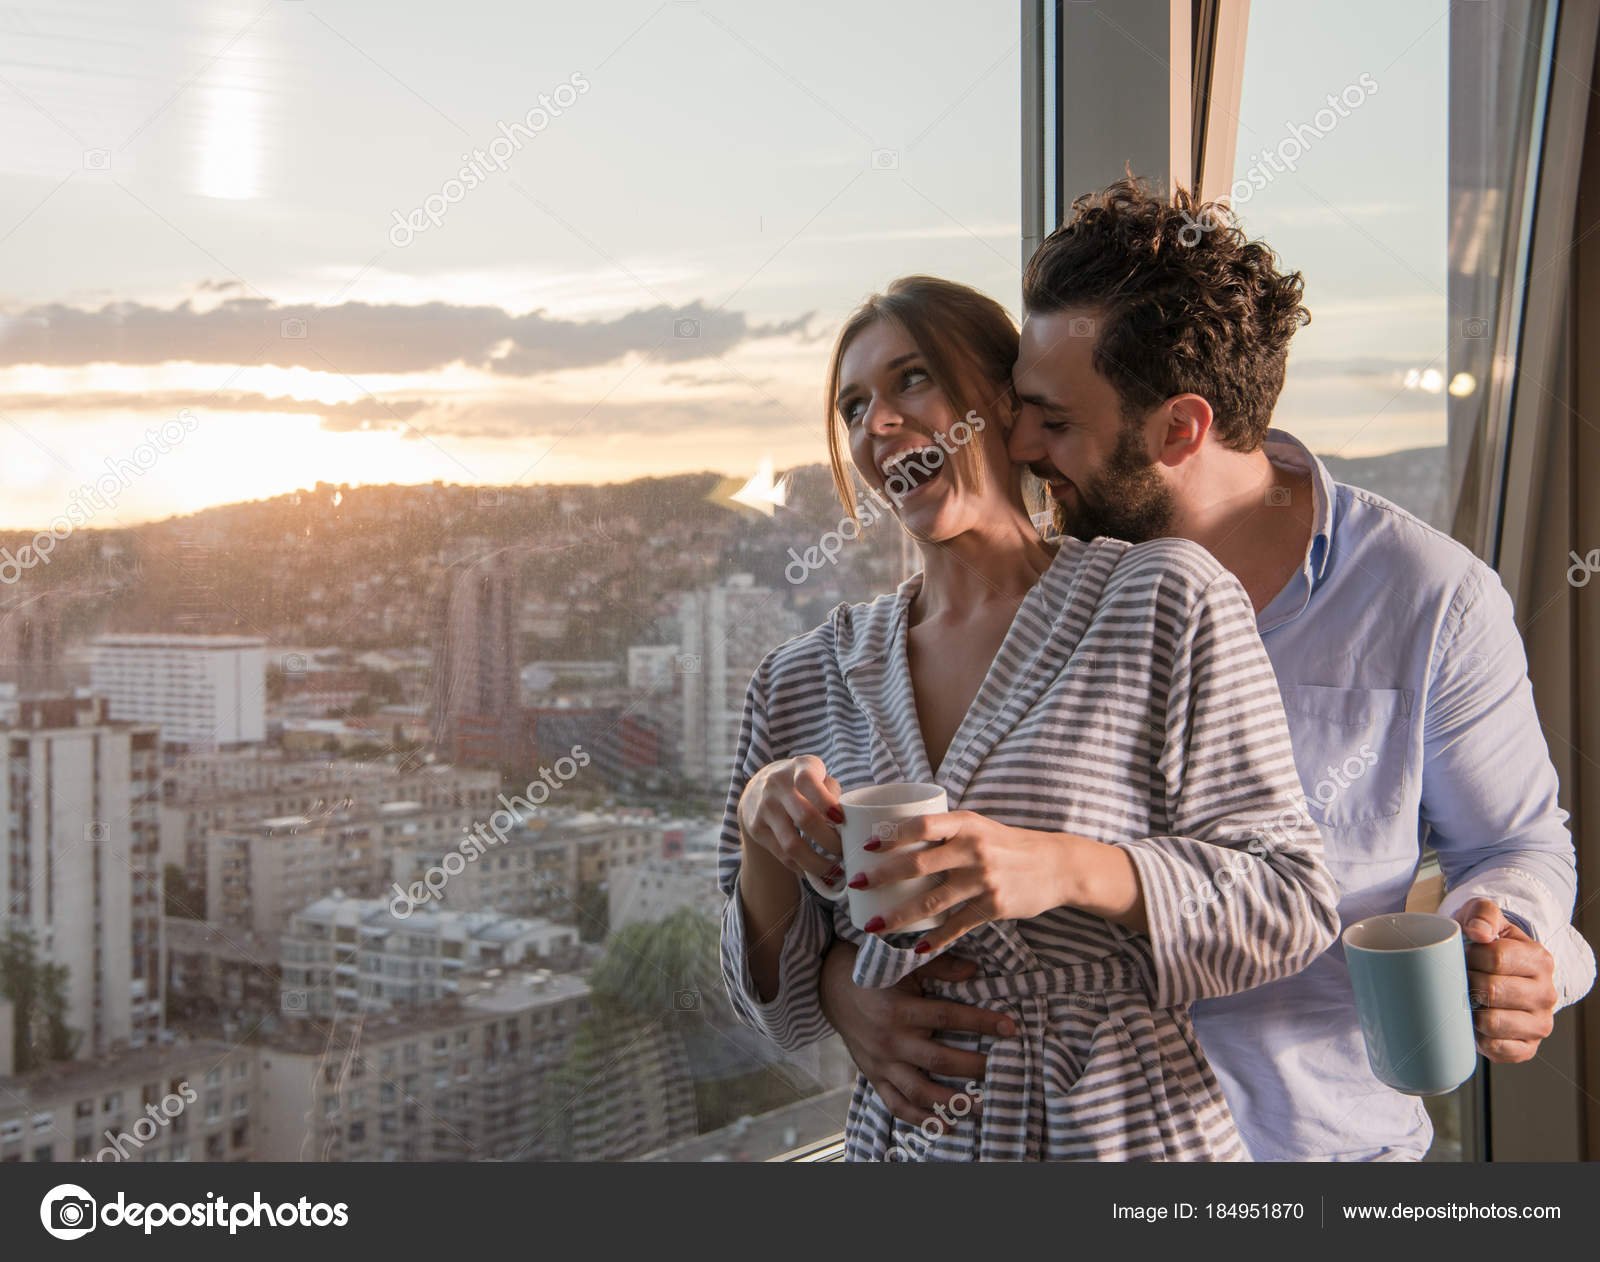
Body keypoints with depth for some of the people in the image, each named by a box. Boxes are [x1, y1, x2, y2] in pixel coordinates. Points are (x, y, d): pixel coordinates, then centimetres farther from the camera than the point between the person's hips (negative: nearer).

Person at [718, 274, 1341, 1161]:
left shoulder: (1164, 600, -11)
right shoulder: (804, 679, -1)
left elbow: (1293, 903, -12)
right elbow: (783, 1010, 3)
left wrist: (1070, 868, -27)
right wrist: (761, 835, -16)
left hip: (1127, 1131, -3)